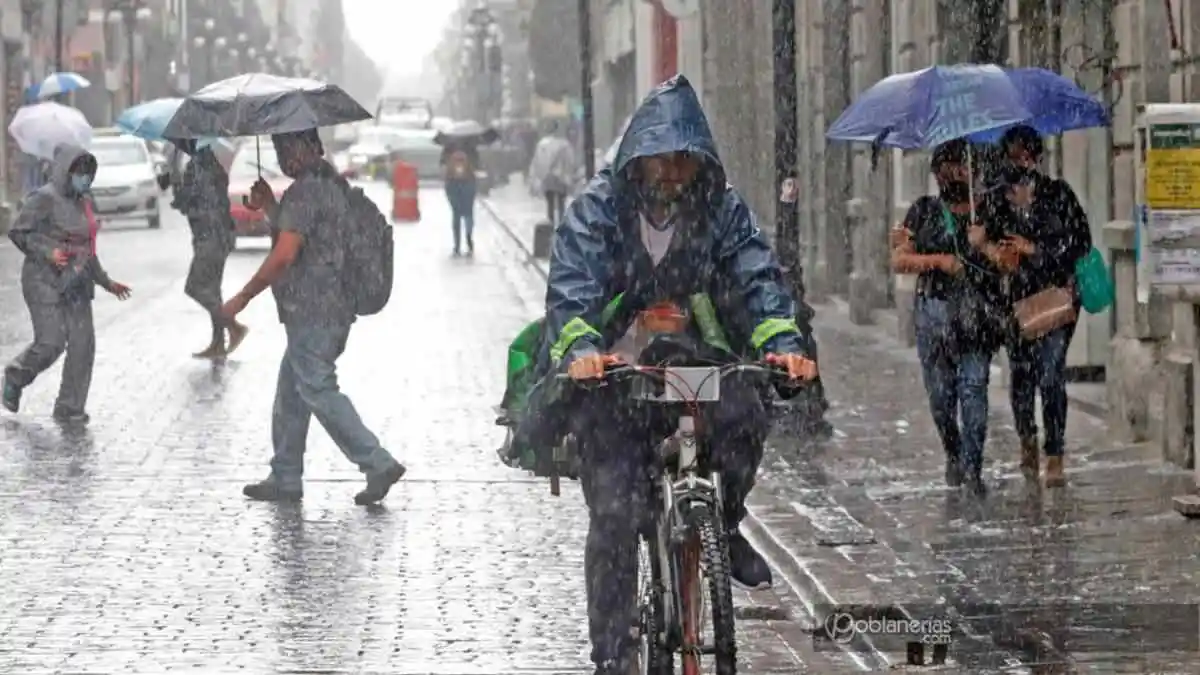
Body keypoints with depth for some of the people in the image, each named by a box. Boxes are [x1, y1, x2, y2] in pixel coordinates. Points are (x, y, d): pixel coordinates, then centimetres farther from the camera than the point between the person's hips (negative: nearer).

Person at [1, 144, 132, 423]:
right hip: (45, 282, -7)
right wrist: (47, 252, -26)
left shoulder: (83, 202, 14)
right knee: (51, 342, -11)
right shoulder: (45, 198, -10)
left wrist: (106, 282, 22)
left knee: (83, 343, -2)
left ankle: (70, 407, 5)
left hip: (76, 284, 7)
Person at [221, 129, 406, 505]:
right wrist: (270, 206, 11)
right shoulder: (332, 184, 15)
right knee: (290, 395, 16)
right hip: (335, 309, 10)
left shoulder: (305, 191, -16)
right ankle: (285, 479, 20)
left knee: (319, 392, -8)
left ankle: (378, 463, -12)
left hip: (311, 314, -10)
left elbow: (285, 253, -23)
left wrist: (243, 298, -17)